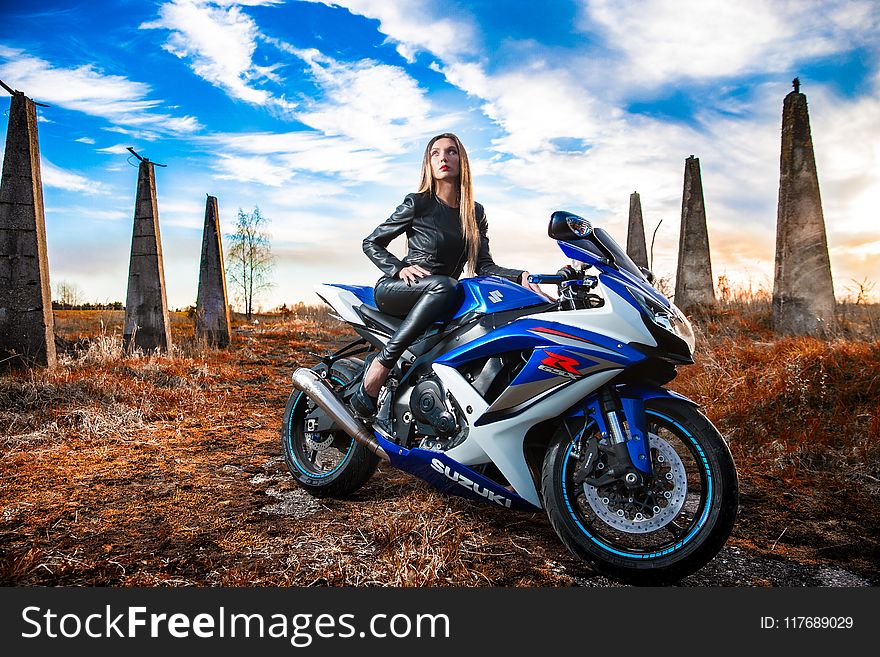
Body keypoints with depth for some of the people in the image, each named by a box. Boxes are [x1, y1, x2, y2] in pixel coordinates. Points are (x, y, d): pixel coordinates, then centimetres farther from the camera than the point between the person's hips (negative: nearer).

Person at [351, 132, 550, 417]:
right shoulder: (418, 203, -1)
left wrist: (520, 276, -13)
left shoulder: (476, 213, 13)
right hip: (394, 289, -4)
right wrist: (400, 268, -14)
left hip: (439, 300, 4)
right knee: (445, 286, -38)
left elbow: (484, 265, 5)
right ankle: (380, 363, -35)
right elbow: (371, 243, 4)